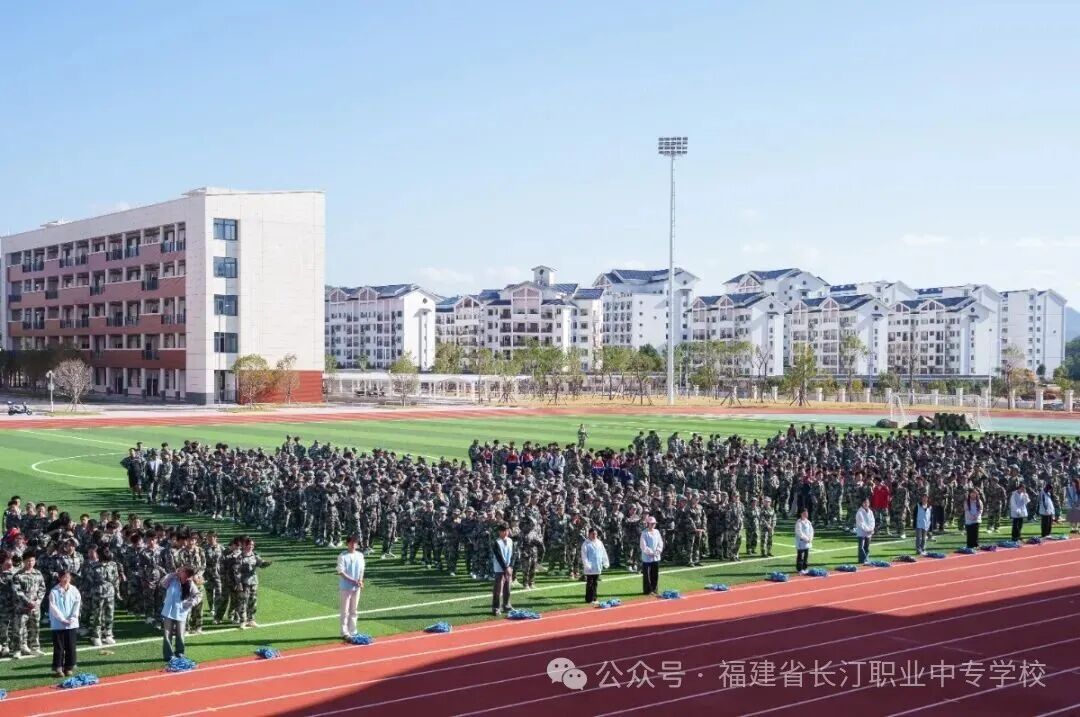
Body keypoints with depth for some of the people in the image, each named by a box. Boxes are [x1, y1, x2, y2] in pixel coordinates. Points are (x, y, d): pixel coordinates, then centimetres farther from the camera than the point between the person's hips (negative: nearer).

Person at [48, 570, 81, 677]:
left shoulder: (74, 590, 4)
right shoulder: (54, 592, -5)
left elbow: (77, 604, 3)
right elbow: (53, 608, -9)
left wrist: (72, 618, -8)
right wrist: (63, 620, -14)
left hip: (72, 624, 3)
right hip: (58, 624, -3)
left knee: (71, 647, 6)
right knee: (59, 647, 1)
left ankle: (69, 667, 15)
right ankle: (58, 668, 9)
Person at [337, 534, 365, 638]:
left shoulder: (360, 555, 6)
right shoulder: (342, 556, -10)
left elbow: (361, 570, 12)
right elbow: (341, 572, -14)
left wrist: (360, 581, -7)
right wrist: (353, 581, -20)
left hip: (356, 587, 5)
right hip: (345, 587, -5)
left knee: (353, 611, 12)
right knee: (345, 611, 0)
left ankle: (353, 632, 20)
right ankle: (345, 632, 5)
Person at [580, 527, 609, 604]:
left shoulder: (599, 543, 13)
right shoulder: (586, 544, -4)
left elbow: (604, 553, 16)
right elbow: (584, 555, -10)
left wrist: (605, 563, 8)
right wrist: (587, 564, -21)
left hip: (598, 568, 5)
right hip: (590, 568, -5)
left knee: (595, 583, 10)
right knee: (589, 584, -3)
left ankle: (594, 598, 16)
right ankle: (589, 599, 0)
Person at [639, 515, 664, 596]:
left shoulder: (657, 532, 9)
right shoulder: (644, 533, -9)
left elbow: (660, 543, 11)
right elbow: (644, 546, -13)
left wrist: (658, 551, -6)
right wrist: (652, 552, -15)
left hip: (656, 557, 6)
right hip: (647, 558, -6)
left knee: (655, 574, 10)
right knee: (647, 574, -2)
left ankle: (654, 589, 20)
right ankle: (648, 590, 5)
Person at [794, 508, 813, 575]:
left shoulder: (808, 522, 13)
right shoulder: (799, 522, -11)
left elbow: (811, 530, 14)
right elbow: (799, 532, -17)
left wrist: (810, 538, -2)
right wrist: (806, 538, -16)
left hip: (807, 542, 8)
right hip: (801, 542, -8)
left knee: (806, 556, 11)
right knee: (800, 556, -5)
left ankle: (804, 568, 19)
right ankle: (800, 569, -2)